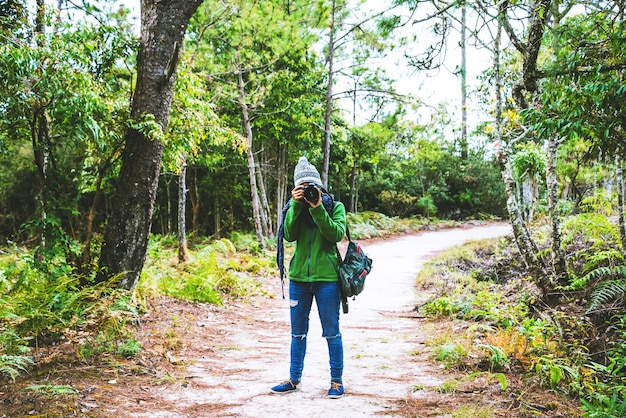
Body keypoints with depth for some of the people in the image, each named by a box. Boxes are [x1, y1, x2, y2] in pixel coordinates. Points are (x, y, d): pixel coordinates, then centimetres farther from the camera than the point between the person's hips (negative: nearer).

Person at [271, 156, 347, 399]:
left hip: (327, 278, -3)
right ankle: (294, 379, 23)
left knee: (331, 331, 4)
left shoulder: (335, 206, 0)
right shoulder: (295, 207, 6)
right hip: (299, 277, 3)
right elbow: (289, 235, -9)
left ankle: (337, 380, 16)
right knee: (298, 332, 12)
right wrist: (297, 205, -17)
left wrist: (318, 208, -21)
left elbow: (337, 234, -16)